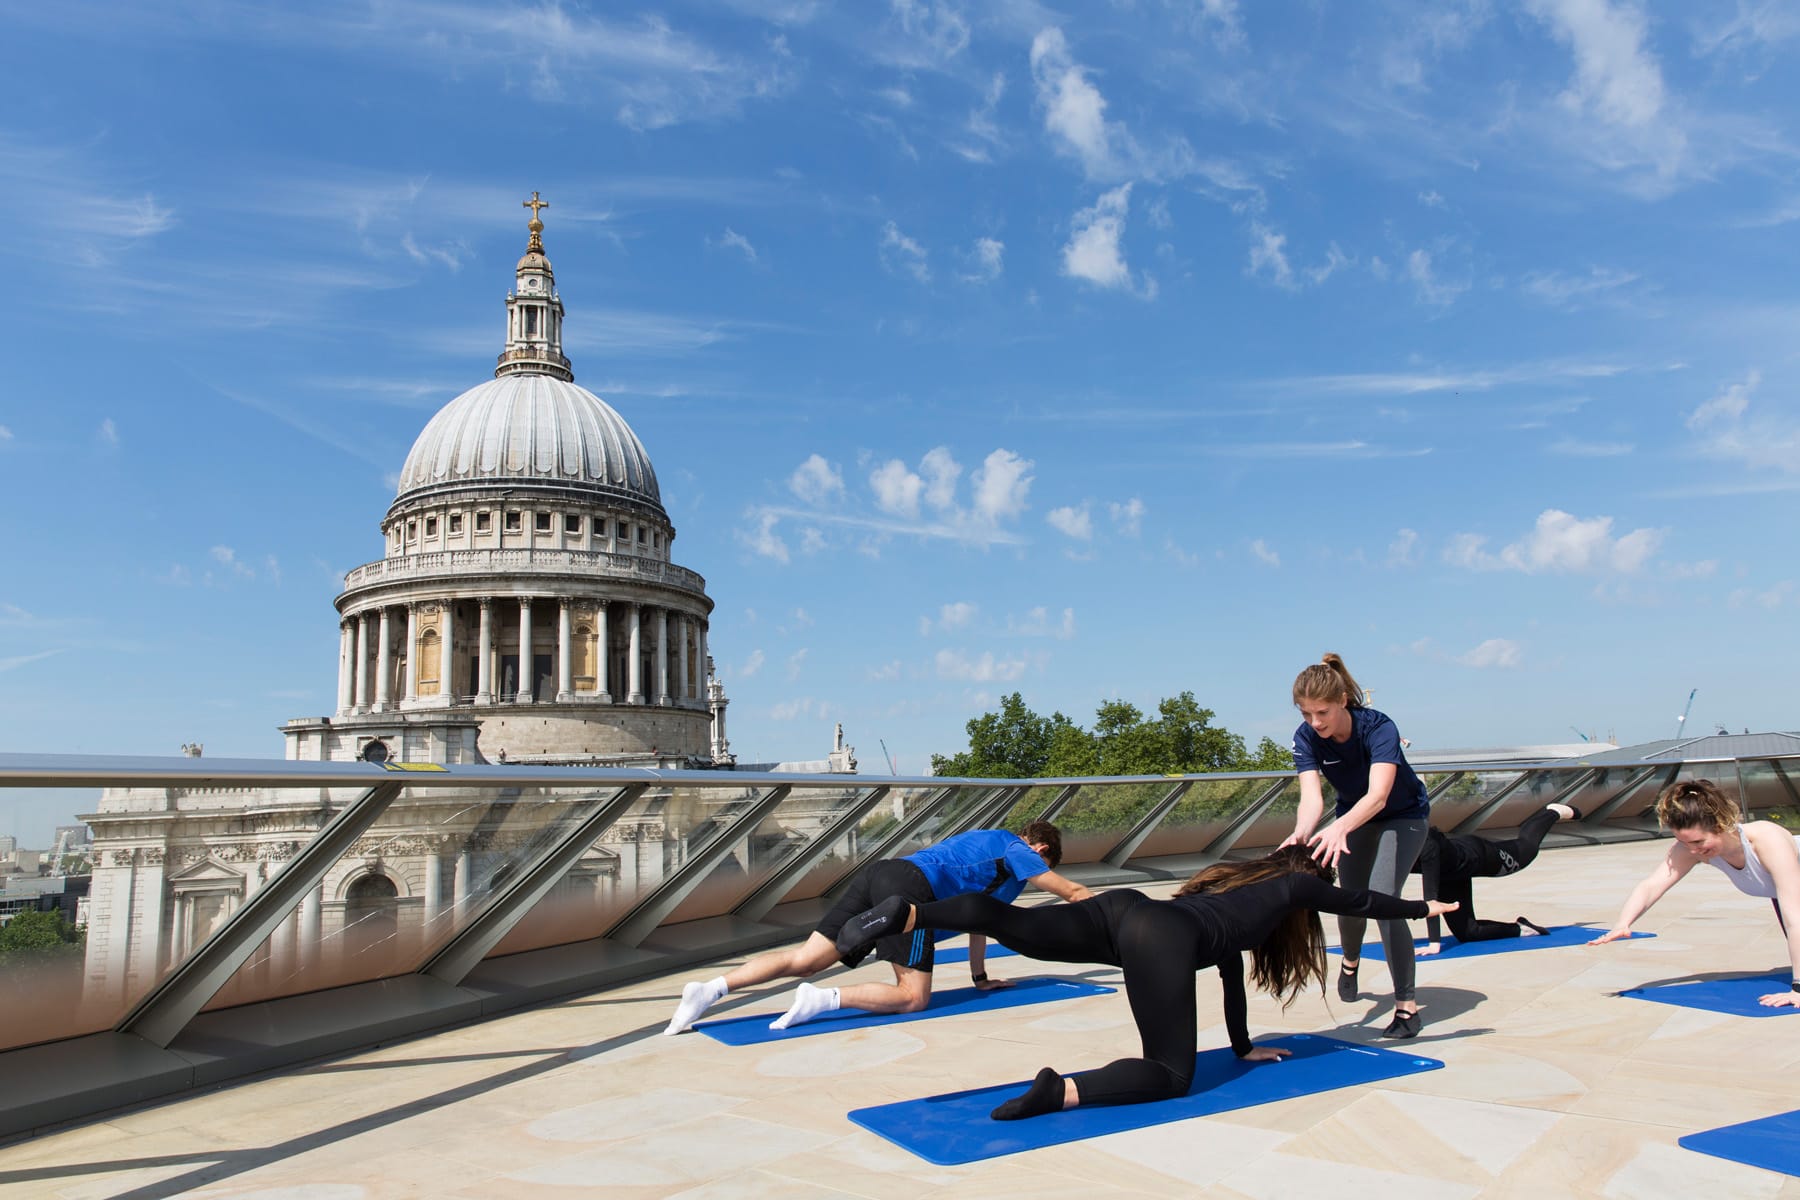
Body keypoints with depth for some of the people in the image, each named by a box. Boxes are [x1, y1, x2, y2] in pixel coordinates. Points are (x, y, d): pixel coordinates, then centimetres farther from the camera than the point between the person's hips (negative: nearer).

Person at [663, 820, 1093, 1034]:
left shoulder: (988, 840, 36)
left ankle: (710, 989, -16)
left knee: (805, 959, -1)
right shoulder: (1019, 853, 14)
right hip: (910, 886, -8)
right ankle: (822, 999, -25)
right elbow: (1074, 893, 20)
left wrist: (980, 978, 44)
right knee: (913, 996, -5)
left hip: (877, 873, 8)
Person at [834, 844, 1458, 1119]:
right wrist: (1423, 907, 55)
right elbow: (1358, 902, 36)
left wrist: (1244, 1047, 54)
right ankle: (1060, 1092, -24)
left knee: (1010, 923, -9)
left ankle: (906, 914, -31)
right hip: (1162, 941, -7)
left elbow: (1230, 968, 46)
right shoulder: (1294, 885, 22)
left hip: (1124, 909, 7)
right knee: (1171, 1075, 0)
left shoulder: (1242, 881, 39)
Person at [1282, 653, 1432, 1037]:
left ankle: (1406, 1005, -10)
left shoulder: (1379, 728, -35)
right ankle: (1350, 960, 46)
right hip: (1355, 817, 4)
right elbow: (1312, 796, -34)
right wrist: (1301, 834, -56)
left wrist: (1339, 828, -66)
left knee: (1382, 898, -21)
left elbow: (1378, 794, -48)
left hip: (1403, 816, -4)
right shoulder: (1306, 738, -23)